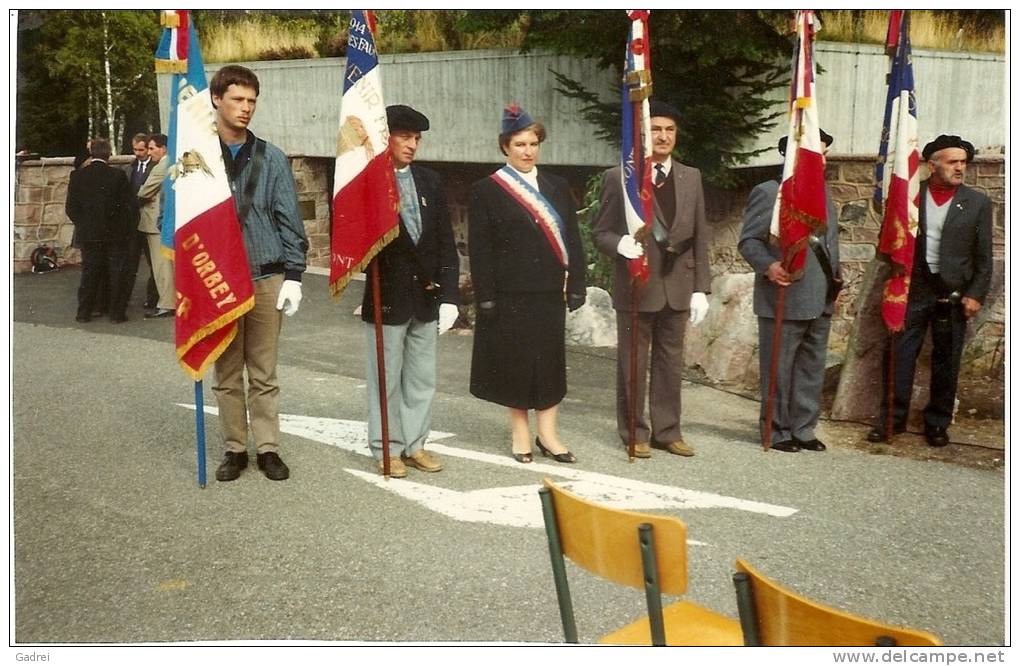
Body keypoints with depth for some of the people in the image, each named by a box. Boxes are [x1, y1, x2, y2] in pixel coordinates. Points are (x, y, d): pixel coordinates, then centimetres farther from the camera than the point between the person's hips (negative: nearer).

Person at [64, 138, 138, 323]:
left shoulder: (78, 175, -3)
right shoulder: (118, 175, -10)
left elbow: (71, 207, -1)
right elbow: (130, 205, -7)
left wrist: (82, 225, 13)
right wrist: (128, 228, 5)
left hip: (88, 233, 2)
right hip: (115, 234, -2)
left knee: (89, 273, 10)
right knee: (115, 273, 5)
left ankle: (84, 312, 14)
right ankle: (116, 313, 8)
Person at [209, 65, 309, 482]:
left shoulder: (271, 158, 4)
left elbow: (289, 221, 3)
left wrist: (293, 276, -2)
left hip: (266, 279, 0)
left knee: (264, 374, 7)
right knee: (227, 373, 8)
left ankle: (268, 448, 18)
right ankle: (235, 448, 20)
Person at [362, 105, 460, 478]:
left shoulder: (430, 182, 8)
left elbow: (446, 243, 6)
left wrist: (449, 296, 1)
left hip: (426, 297, 5)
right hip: (387, 297, -4)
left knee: (422, 377, 11)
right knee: (386, 378, 6)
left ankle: (414, 444, 24)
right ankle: (387, 448, 19)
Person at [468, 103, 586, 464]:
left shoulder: (557, 188, 10)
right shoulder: (486, 190, -2)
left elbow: (572, 239, 9)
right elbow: (479, 248, -5)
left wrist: (576, 285, 2)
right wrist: (486, 298, -11)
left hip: (548, 292, 3)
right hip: (509, 294, -3)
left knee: (550, 360, 6)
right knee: (514, 361, 4)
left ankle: (547, 433, 15)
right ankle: (520, 432, 17)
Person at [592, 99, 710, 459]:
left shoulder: (691, 177, 8)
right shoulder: (618, 177, -3)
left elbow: (699, 237, 9)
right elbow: (601, 232, -1)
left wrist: (700, 288, 5)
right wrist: (620, 243, -24)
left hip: (677, 286, 4)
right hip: (636, 285, -3)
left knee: (670, 362, 11)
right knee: (633, 364, 5)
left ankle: (667, 431, 22)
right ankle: (634, 433, 17)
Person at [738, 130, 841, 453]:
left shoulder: (823, 192, 16)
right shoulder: (768, 192, -7)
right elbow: (748, 240, -9)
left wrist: (835, 273, 14)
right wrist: (768, 266, -26)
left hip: (820, 300, 8)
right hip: (784, 299, -8)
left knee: (812, 368, 12)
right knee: (778, 369, 2)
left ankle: (803, 429, 22)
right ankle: (777, 431, 13)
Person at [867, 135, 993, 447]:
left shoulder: (978, 203, 2)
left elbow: (984, 257, 3)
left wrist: (975, 295, -4)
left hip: (954, 294, 0)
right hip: (912, 290, 0)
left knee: (946, 362, 7)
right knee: (900, 355, 1)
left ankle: (937, 423, 19)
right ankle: (893, 418, 11)